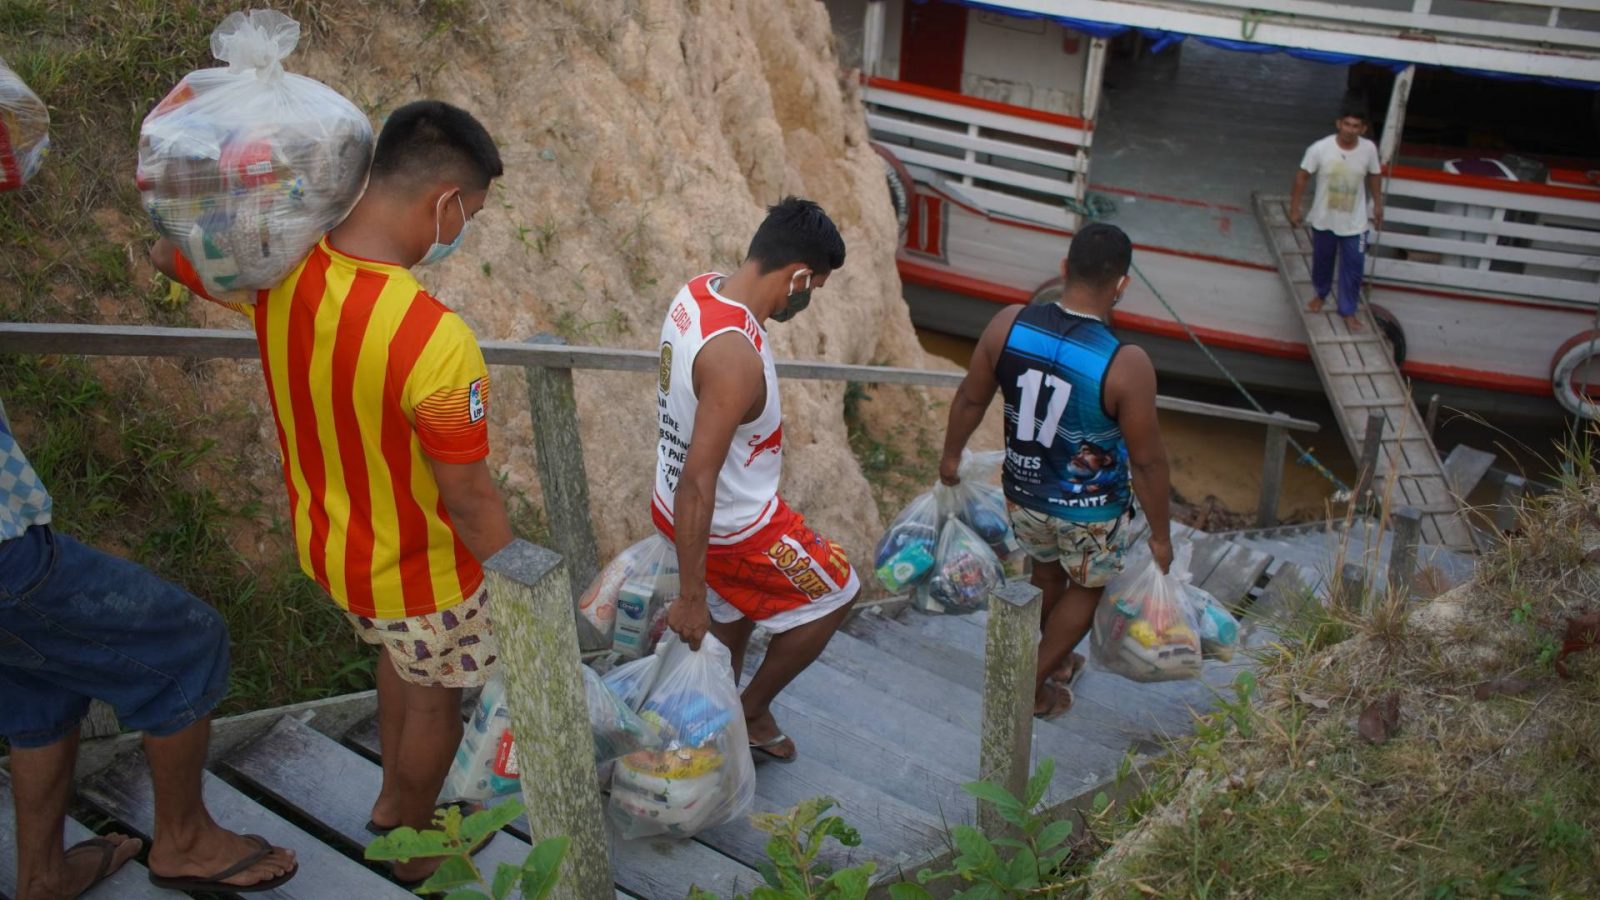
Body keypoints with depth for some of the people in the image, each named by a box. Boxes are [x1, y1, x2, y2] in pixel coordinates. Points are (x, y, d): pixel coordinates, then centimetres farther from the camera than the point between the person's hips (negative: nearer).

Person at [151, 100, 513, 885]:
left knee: (401, 656, 33)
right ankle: (414, 846, 47)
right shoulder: (437, 342, -38)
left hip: (324, 542, 7)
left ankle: (393, 799, 56)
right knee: (434, 698, 22)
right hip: (418, 570, -6)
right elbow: (469, 500, -28)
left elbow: (168, 256, 5)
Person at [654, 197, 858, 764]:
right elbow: (696, 485, -33)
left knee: (737, 608, 31)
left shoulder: (697, 293, -6)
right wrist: (690, 597, -25)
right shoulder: (737, 357, -35)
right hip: (730, 526, -8)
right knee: (836, 594, 14)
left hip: (673, 504, 9)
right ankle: (753, 709, 27)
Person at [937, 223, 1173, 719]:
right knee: (1086, 587, 26)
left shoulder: (1008, 324, -17)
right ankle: (1034, 685, 34)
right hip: (1089, 510, -4)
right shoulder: (1127, 365, -28)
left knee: (1047, 569, 32)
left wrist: (951, 455, 16)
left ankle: (1054, 659, 54)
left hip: (1024, 490, 4)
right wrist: (1160, 535, -3)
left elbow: (970, 399, -2)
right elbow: (1147, 460, -18)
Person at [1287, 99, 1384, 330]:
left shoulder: (1369, 149, -14)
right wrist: (1294, 209, -6)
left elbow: (1373, 177, 4)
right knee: (1322, 261, 21)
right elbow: (1302, 177, -9)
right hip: (1324, 220, 0)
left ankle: (1348, 311, 24)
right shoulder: (1320, 149, -21)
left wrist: (1378, 206, 12)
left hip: (1354, 223, 0)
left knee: (1353, 268, 6)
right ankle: (1320, 294, 49)